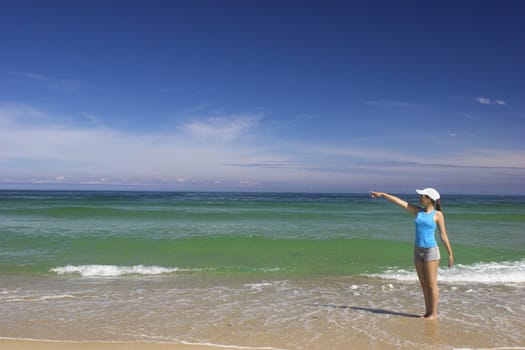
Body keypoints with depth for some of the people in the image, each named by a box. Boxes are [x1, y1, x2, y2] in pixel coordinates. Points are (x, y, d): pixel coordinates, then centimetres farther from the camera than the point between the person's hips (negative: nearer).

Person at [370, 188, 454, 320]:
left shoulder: (438, 215, -5)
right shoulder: (418, 211, 8)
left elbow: (443, 235, -4)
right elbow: (400, 201, 6)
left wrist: (450, 253, -5)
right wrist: (382, 194, 5)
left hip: (431, 250, -5)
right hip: (418, 250, 6)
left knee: (431, 284, 0)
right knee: (423, 283, 11)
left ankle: (434, 313, 9)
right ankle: (428, 312, 20)